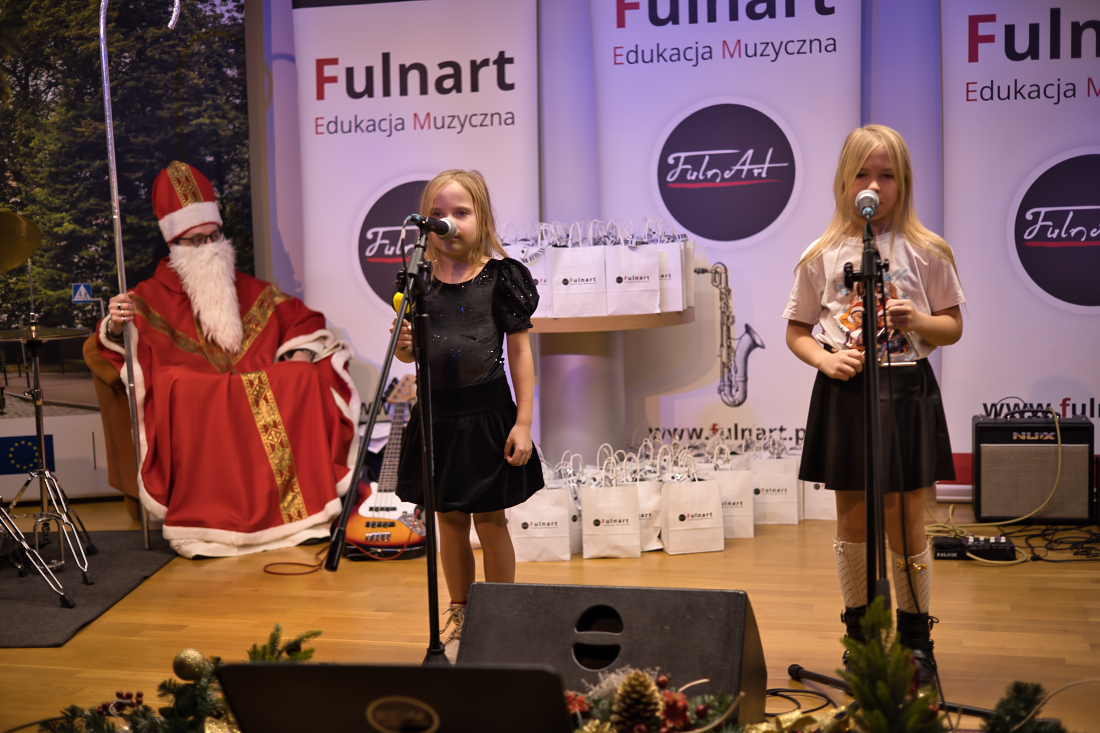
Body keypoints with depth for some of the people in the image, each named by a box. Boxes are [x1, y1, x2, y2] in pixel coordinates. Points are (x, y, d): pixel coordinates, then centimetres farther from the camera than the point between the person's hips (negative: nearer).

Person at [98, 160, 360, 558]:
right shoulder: (151, 297, 11)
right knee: (179, 387, -36)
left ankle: (307, 503, -21)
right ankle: (200, 521, -31)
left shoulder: (252, 291, 22)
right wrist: (116, 328, -25)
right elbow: (116, 351, -1)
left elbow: (302, 320, 24)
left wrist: (301, 352, 3)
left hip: (259, 392, 3)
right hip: (191, 406, -3)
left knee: (305, 378, -24)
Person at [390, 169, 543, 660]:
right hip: (436, 411, 4)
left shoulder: (501, 276, -7)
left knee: (489, 520, 6)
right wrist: (403, 344, -12)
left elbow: (520, 351, -5)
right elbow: (410, 353, 13)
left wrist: (523, 422, -9)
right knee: (449, 519, 14)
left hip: (487, 411, -3)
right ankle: (459, 619, 29)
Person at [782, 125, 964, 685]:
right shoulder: (823, 256, 2)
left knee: (905, 522, 3)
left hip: (906, 392, -1)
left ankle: (916, 637, 20)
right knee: (852, 518, 10)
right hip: (845, 393, 1)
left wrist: (919, 321, -15)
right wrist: (826, 359, -12)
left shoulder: (927, 253, 0)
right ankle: (859, 632, 25)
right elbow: (796, 332, 7)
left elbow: (953, 327, 6)